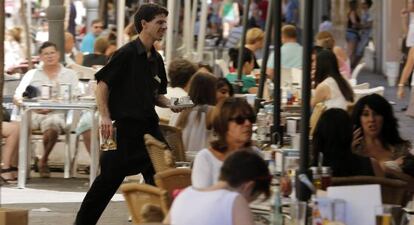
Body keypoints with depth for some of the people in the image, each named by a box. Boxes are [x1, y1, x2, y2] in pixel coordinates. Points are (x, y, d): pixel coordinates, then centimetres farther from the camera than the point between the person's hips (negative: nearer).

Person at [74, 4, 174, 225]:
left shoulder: (156, 59, 12)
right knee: (110, 177, -3)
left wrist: (170, 104, 0)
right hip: (125, 126, -7)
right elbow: (102, 85, -13)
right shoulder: (126, 54, -10)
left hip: (148, 125, 7)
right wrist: (105, 117, -21)